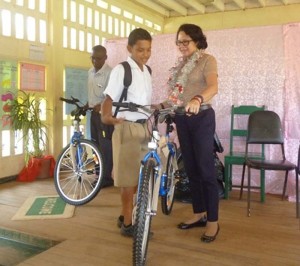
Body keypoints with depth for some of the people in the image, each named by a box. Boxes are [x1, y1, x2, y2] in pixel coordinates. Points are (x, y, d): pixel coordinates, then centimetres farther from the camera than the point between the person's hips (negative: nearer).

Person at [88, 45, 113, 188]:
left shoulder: (109, 73, -16)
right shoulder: (91, 72, 11)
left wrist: (102, 105, -34)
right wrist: (87, 105, 16)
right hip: (94, 112, 9)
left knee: (105, 146, -3)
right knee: (96, 145, 15)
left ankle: (107, 177, 6)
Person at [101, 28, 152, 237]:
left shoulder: (147, 71, 13)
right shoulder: (121, 70, -10)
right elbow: (109, 98, -18)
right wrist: (106, 116, -35)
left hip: (144, 127, 7)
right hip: (127, 127, -7)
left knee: (140, 175, 13)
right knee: (129, 177, -1)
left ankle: (125, 215, 31)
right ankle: (128, 223, 13)